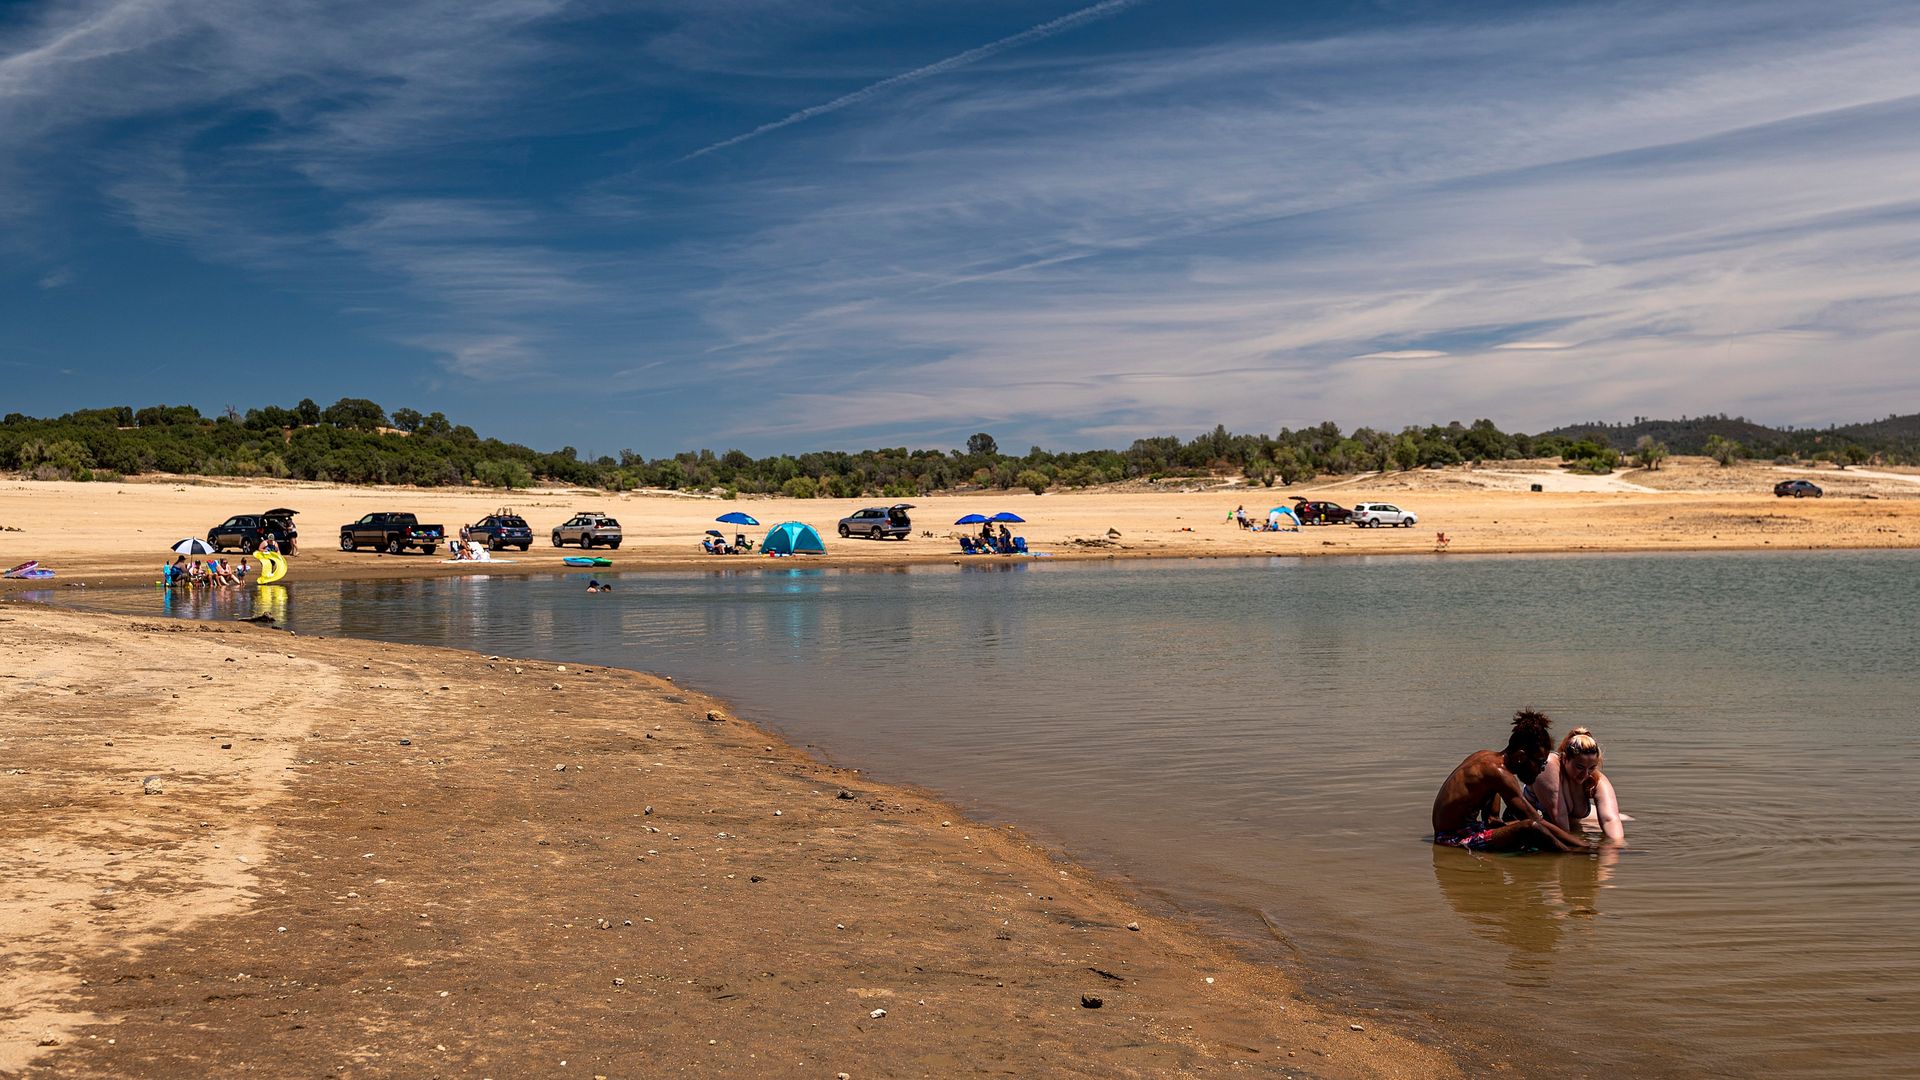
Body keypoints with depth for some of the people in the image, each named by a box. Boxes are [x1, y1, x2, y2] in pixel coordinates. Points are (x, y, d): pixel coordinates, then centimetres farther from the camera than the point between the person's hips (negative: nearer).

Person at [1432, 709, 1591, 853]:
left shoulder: (1486, 756, 10)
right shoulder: (1499, 772, -19)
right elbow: (1536, 821, -20)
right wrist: (1583, 845, -15)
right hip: (1455, 839, -11)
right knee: (1530, 827, -26)